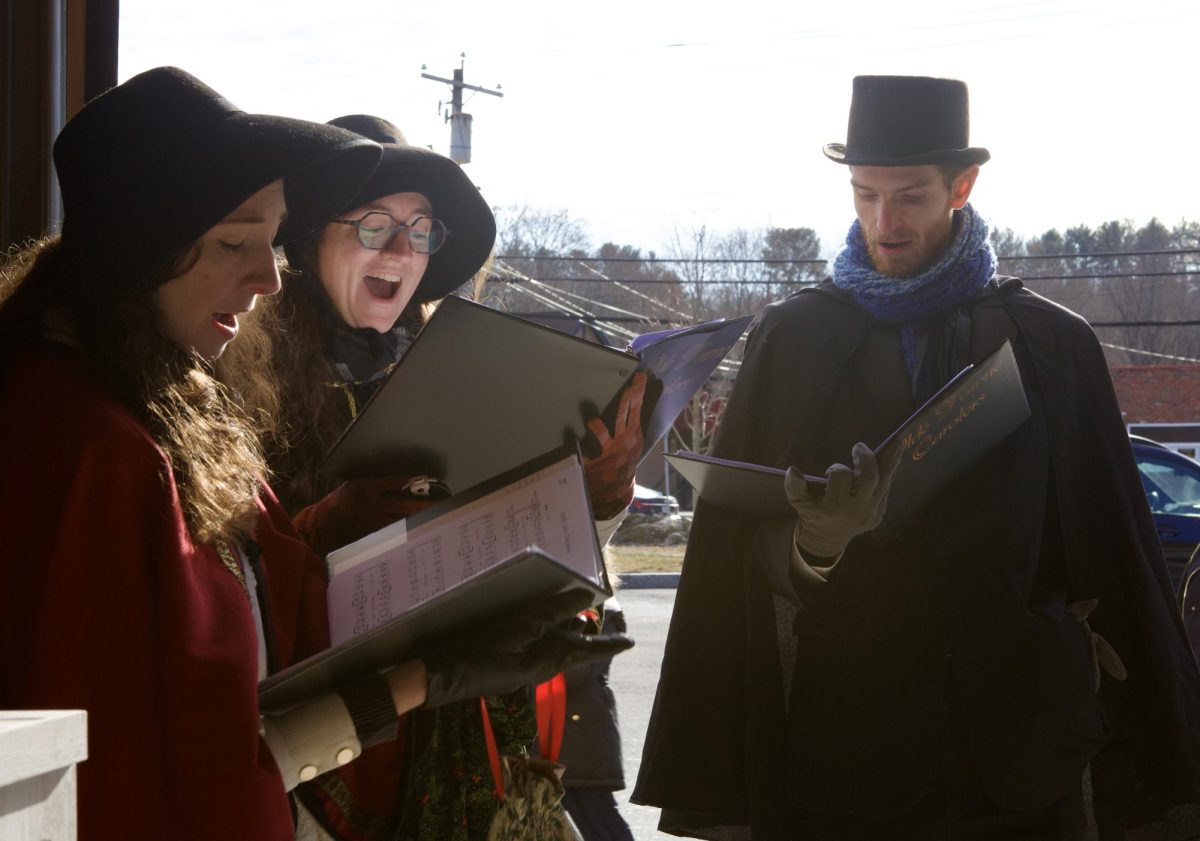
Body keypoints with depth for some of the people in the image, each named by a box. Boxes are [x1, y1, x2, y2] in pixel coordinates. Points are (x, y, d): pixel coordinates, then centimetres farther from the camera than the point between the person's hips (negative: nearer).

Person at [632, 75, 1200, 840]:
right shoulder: (793, 339, 5)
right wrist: (815, 542, -22)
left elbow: (1115, 555, 5)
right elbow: (740, 548, 1)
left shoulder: (1052, 346, 4)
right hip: (833, 742, 0)